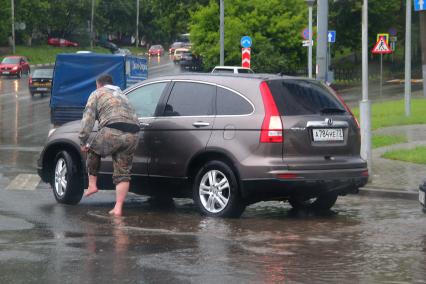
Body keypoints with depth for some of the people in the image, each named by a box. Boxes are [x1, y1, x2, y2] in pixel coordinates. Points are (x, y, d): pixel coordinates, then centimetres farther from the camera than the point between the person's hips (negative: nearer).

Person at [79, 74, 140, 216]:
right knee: (123, 173, 8)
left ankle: (92, 185, 22)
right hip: (133, 134, 5)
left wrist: (83, 141, 9)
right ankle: (118, 208, 2)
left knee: (93, 151, 24)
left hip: (112, 131, -5)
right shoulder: (121, 95, 37)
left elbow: (88, 118, 7)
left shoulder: (97, 94, 17)